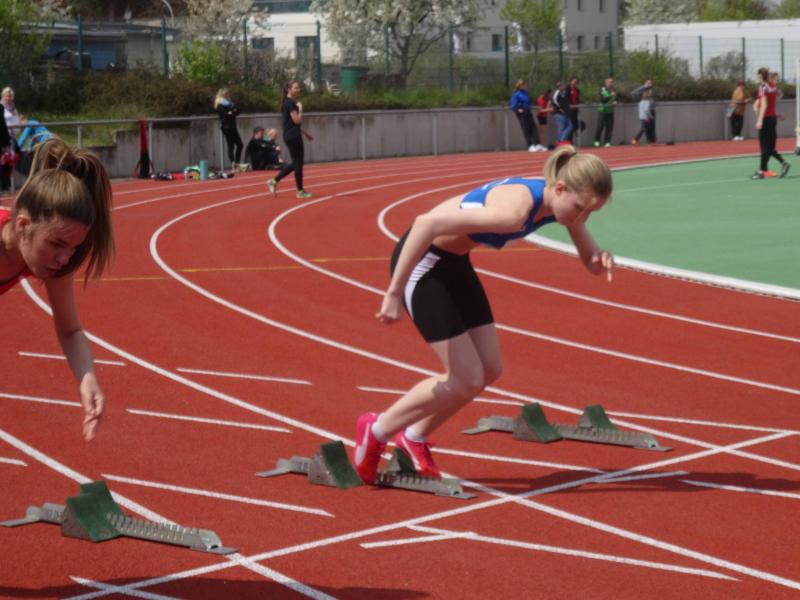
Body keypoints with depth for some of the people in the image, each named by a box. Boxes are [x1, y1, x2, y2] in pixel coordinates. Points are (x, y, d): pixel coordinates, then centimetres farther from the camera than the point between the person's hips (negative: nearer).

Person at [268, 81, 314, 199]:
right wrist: (300, 109, -9)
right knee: (298, 162, -3)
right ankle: (300, 191, 3)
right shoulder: (290, 103, -14)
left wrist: (305, 133, 25)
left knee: (295, 163, 13)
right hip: (292, 136, -10)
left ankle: (274, 181, 13)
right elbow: (297, 120, -20)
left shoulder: (290, 102, 16)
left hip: (292, 136, 10)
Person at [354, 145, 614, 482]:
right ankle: (376, 431, 12)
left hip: (455, 261, 9)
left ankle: (414, 439, 26)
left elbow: (590, 261, 4)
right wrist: (395, 293, -32)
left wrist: (601, 261, -21)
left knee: (489, 369, 8)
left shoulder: (562, 201, -9)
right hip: (421, 261, -9)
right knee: (467, 381, -7)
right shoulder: (514, 211, -35)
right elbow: (427, 223, -38)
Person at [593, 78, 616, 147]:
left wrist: (615, 102, -1)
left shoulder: (613, 90, 10)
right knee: (600, 126, -5)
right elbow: (602, 99, -16)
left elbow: (615, 99, 21)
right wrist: (610, 96, -25)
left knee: (609, 127, -1)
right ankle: (596, 141, 5)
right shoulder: (602, 89, -5)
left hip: (610, 111, 4)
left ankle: (607, 142, 5)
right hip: (602, 110, -4)